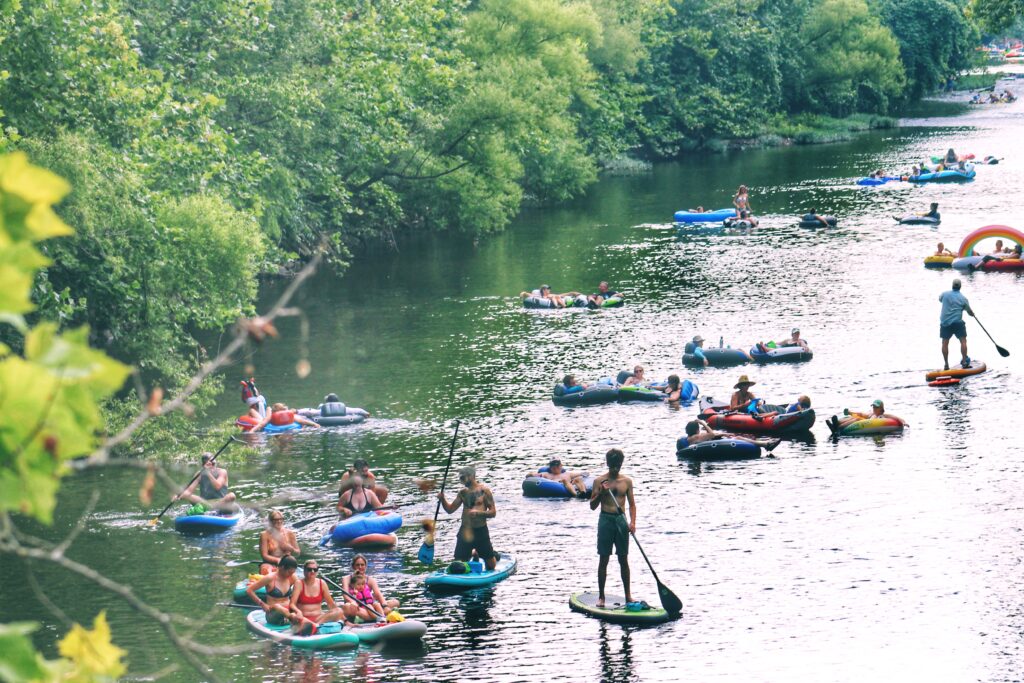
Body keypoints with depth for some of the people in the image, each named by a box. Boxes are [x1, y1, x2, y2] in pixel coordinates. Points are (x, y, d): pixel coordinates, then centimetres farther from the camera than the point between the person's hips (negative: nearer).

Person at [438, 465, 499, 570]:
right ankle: (474, 554, 34)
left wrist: (478, 512, -23)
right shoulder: (463, 493, 7)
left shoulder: (484, 491, -6)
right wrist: (442, 499, -10)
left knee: (491, 566, 5)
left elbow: (493, 512, -8)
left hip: (481, 531, -3)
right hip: (465, 530, 3)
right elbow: (450, 509, 7)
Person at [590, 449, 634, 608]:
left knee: (623, 559, 5)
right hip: (606, 519, -2)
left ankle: (628, 595, 12)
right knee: (603, 559, 0)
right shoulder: (599, 481, 1)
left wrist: (632, 522, -8)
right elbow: (593, 506, 3)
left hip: (621, 520, 2)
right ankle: (601, 596, 5)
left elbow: (632, 504, 6)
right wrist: (600, 492, -15)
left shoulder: (627, 481, 6)